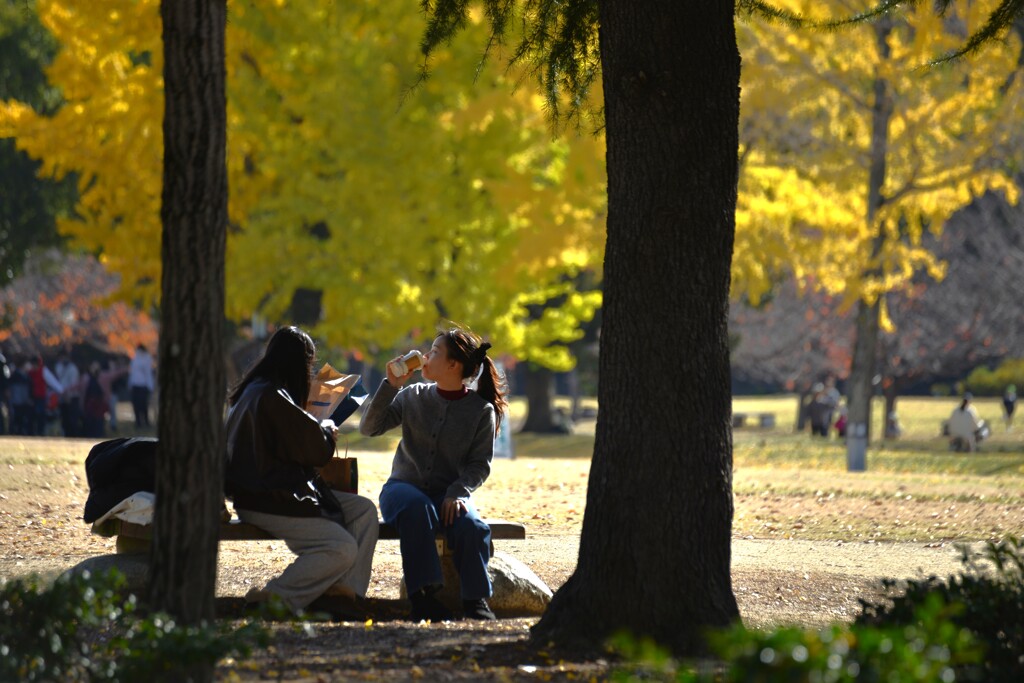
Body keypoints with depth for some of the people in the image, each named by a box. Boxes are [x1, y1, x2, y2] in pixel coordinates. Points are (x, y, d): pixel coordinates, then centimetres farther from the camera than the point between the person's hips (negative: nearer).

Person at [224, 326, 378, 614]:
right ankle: (275, 598, -16)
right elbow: (314, 448, -13)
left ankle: (344, 589, -5)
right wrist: (327, 430, 7)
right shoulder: (270, 396, -18)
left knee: (365, 510, 5)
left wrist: (320, 429, 16)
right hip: (266, 502, -11)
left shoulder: (255, 391, 15)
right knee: (343, 549, -20)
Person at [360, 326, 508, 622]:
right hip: (404, 486, 0)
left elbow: (480, 464, -1)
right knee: (416, 507, -37)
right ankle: (424, 597, -38)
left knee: (472, 525, -33)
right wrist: (391, 385, -9)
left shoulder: (482, 410, 2)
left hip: (448, 494, 0)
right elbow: (369, 428, 0)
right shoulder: (413, 396, 7)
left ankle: (476, 602, -20)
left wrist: (458, 492, -20)